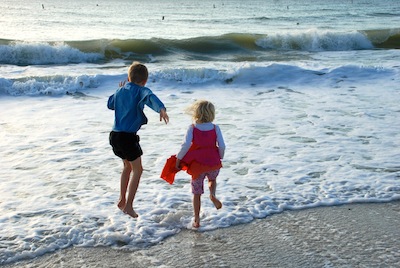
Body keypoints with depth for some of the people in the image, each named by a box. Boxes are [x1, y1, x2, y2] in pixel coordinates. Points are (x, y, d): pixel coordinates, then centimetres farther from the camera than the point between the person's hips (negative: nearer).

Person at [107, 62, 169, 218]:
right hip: (128, 136, -7)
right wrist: (161, 109, -50)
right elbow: (150, 97, -32)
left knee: (127, 166, 25)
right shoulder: (140, 91, -8)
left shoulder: (120, 90, 11)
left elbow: (110, 105, 29)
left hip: (115, 135, 7)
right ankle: (128, 205, 2)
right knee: (137, 169, 6)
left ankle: (122, 200, 32)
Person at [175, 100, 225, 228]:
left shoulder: (192, 128, -5)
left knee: (197, 193, 12)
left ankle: (197, 220, 15)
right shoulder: (215, 128, -1)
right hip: (213, 163, 1)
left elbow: (186, 145, -17)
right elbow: (222, 146, -8)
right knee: (212, 179, 32)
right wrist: (220, 158, 10)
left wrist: (178, 159, -8)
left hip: (197, 164, -1)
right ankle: (212, 194, 0)